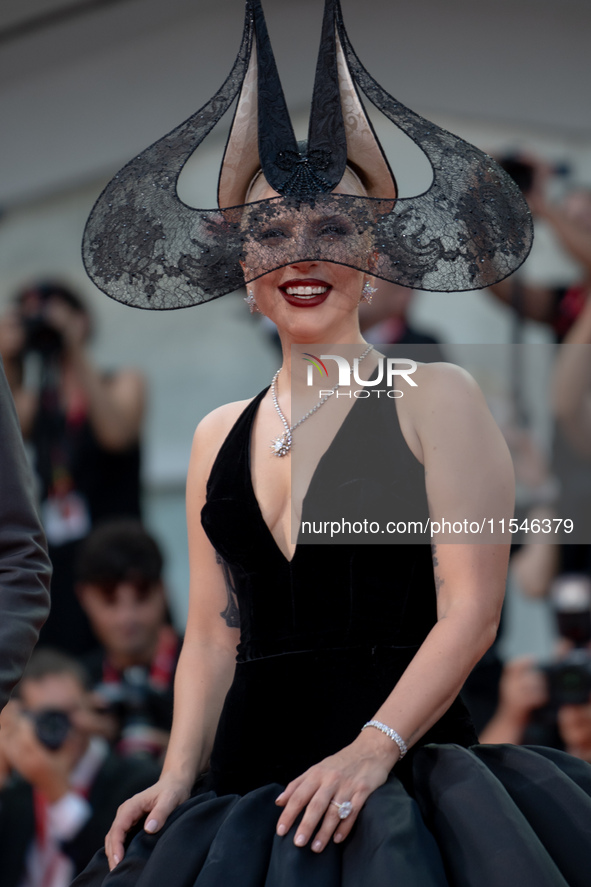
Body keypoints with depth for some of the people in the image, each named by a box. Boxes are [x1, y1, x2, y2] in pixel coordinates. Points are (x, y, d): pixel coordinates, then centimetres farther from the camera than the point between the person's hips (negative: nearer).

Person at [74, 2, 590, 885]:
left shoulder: (434, 399, -1)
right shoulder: (219, 436, 14)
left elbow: (470, 610, -8)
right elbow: (213, 632, 15)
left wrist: (373, 749, -19)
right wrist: (177, 773, 1)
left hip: (401, 778, -4)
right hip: (249, 788, 4)